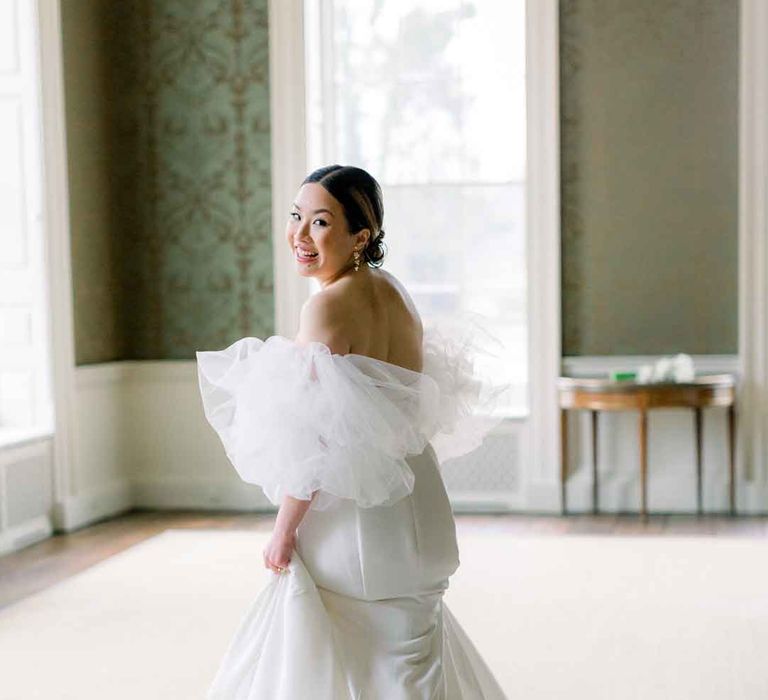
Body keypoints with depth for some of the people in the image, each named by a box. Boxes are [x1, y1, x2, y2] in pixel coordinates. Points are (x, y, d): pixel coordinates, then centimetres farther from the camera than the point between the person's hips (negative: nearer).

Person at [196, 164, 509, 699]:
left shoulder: (329, 306, -18)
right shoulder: (394, 292, 7)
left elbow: (317, 440, -21)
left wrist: (284, 533, -12)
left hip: (353, 518, -8)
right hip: (418, 509, 8)